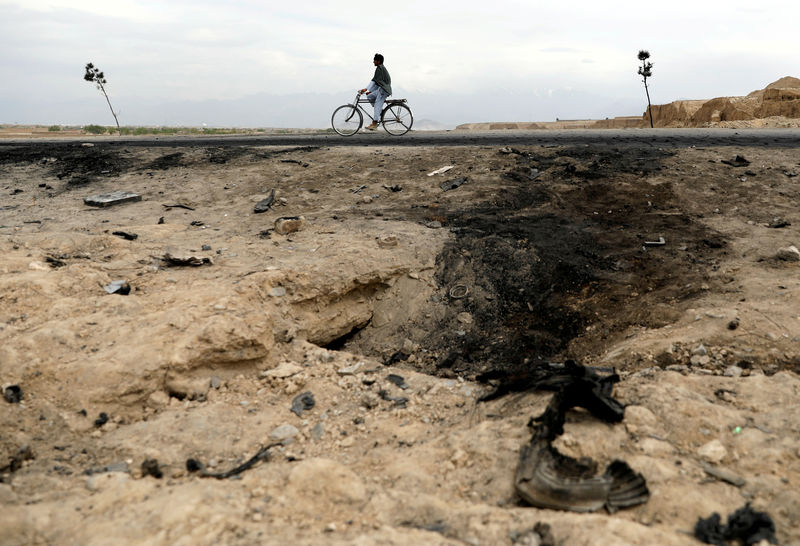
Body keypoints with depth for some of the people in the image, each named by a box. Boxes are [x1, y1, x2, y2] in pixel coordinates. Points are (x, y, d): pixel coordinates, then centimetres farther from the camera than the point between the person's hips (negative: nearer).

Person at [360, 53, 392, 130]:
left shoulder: (379, 68, -9)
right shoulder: (382, 68, 22)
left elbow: (374, 80, -18)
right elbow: (376, 82, 24)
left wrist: (366, 89, -21)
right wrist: (370, 91, 22)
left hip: (384, 90, -10)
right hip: (381, 89, 10)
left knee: (377, 106, -13)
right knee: (369, 96, 10)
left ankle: (374, 124, -16)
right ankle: (380, 110, 9)